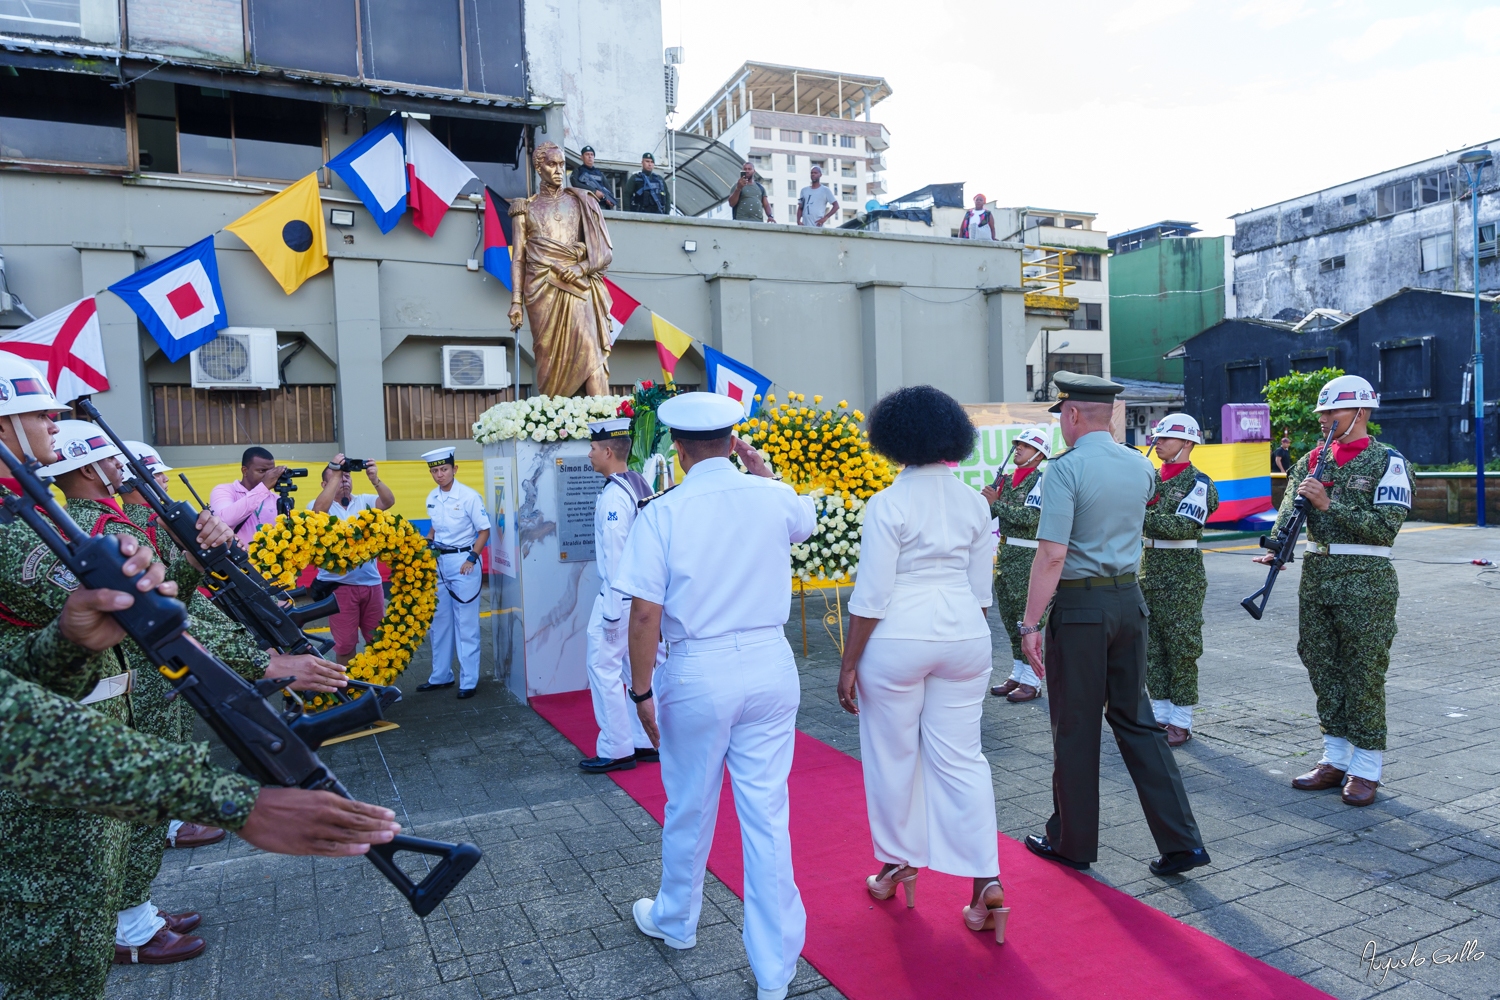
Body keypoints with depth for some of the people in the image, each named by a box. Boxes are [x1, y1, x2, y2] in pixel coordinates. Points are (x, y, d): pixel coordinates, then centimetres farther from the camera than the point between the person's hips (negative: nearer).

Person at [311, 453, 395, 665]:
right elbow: (319, 510, -25)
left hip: (371, 582, 3)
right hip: (338, 585, -3)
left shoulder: (363, 501, 6)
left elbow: (388, 502, -11)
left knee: (378, 639, 12)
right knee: (345, 642, 6)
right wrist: (335, 475, -28)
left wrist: (374, 479, -29)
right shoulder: (321, 505, -1)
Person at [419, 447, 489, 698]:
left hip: (462, 561, -6)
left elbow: (484, 531, -9)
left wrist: (471, 558, -18)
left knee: (466, 624, -1)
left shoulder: (469, 496, -12)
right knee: (439, 621, 14)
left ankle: (468, 681, 6)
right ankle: (441, 675, 27)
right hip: (438, 561, 7)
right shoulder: (431, 498, 7)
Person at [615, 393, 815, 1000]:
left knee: (689, 809, 18)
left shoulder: (662, 513, -11)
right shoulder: (773, 498, -2)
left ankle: (675, 922, 44)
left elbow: (645, 614, -12)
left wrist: (642, 692, -2)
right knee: (767, 813, 10)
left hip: (699, 672, -2)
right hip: (770, 666, 3)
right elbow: (806, 518, 23)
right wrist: (760, 468, 27)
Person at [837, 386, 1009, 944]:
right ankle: (987, 881, 6)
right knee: (961, 756, 10)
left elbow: (871, 596, -14)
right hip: (965, 637, 5)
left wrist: (849, 664, -6)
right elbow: (981, 589, 9)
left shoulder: (888, 505, -12)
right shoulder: (974, 503, 4)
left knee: (893, 755, 12)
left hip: (898, 639, -4)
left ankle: (898, 866, 28)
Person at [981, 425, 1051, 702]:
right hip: (1006, 555, 8)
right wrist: (987, 501, -8)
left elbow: (1029, 517, -21)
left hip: (1028, 557, -8)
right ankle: (1017, 674, 23)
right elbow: (986, 514, 13)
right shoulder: (1007, 480, 13)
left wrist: (996, 502, -18)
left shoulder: (1040, 480, -9)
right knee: (1009, 617, 13)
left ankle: (1032, 681, 3)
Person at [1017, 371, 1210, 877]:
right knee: (1135, 720, 16)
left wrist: (1030, 623, -17)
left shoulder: (1066, 468, -15)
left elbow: (1052, 555, -21)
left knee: (1075, 729, 6)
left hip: (1079, 606, -7)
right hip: (1130, 599, 7)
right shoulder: (1140, 466, 6)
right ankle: (1181, 840, 15)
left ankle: (1073, 842, 21)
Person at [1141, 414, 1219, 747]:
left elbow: (1184, 527, -21)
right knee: (1151, 646, 10)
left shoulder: (1198, 482, -8)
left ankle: (1181, 721, 9)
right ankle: (1160, 713, 21)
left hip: (1182, 575, -7)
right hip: (1150, 569, 7)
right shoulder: (1152, 478, 12)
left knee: (1182, 648, 0)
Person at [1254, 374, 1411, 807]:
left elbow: (1386, 527, -13)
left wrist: (1330, 504, -18)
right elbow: (1289, 510, 1)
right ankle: (1335, 759, 23)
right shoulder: (1313, 460, 11)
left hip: (1365, 580, -6)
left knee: (1363, 673, 1)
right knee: (1323, 669, 11)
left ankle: (1366, 768, 12)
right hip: (1315, 575, 6)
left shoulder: (1387, 461, -5)